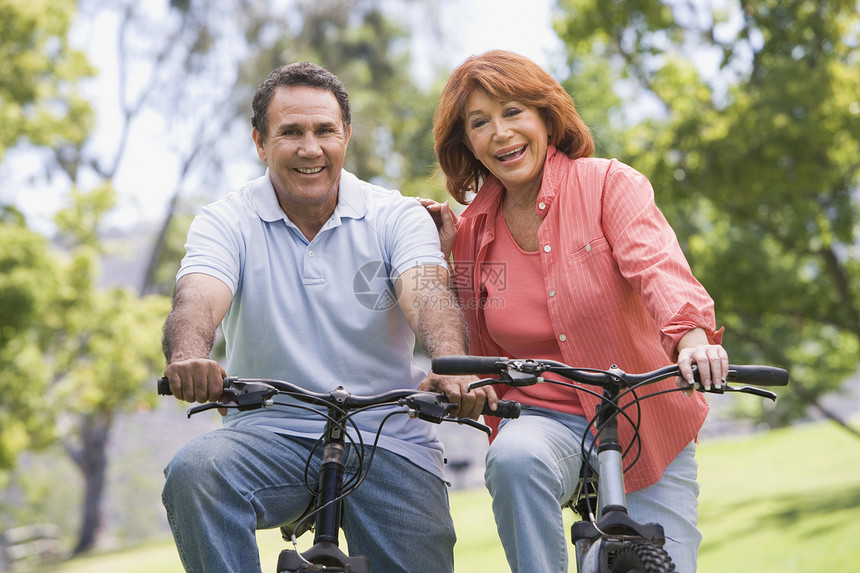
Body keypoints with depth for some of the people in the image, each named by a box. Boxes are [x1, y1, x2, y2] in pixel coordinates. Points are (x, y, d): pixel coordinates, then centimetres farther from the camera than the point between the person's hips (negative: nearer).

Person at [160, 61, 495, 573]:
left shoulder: (398, 217, 2)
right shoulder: (227, 222, 1)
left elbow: (429, 295, -16)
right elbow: (197, 299, -18)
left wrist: (452, 367, -40)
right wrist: (190, 357, -43)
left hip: (388, 442, 1)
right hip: (270, 433, -1)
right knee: (193, 471, -30)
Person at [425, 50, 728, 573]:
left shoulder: (608, 184, -7)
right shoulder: (473, 228, 3)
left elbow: (657, 264, -25)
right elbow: (483, 354, 7)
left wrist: (692, 335, -45)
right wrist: (443, 261, -2)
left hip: (645, 430, -1)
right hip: (545, 419, 1)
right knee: (514, 456, -34)